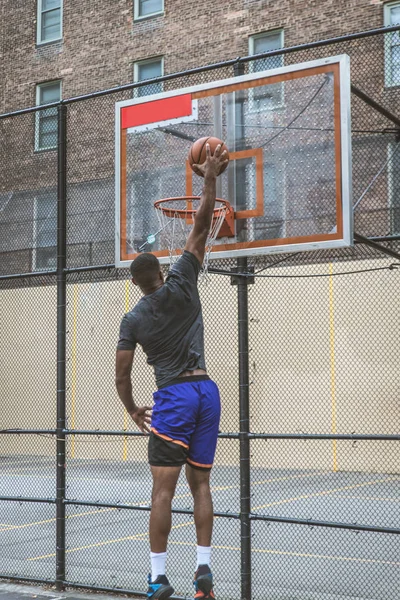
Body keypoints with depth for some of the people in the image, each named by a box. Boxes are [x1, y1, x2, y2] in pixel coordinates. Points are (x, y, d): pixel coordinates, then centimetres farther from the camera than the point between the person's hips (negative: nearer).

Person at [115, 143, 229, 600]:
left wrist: (133, 410, 19)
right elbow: (201, 226, 4)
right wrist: (210, 177, 11)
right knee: (200, 484, 10)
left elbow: (122, 377, 2)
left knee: (163, 489, -1)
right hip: (206, 392, 3)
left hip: (172, 398, -3)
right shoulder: (181, 286, 2)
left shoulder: (133, 320, 1)